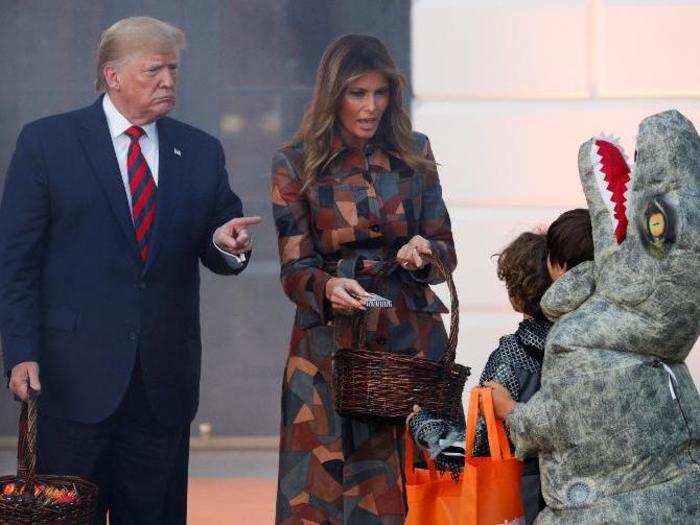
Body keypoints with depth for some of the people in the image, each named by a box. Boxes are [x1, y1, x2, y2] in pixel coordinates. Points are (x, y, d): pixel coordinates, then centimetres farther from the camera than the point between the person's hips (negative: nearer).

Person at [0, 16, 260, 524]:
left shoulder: (201, 152, 11)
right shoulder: (47, 142, 1)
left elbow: (218, 255, 14)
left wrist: (226, 244, -11)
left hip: (166, 381, 3)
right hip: (74, 374, -3)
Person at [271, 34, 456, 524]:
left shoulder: (414, 154, 7)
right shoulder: (296, 165, 1)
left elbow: (446, 251, 10)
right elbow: (295, 269, -2)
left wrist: (424, 253, -13)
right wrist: (329, 288, -24)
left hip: (410, 336, 2)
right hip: (330, 343, -2)